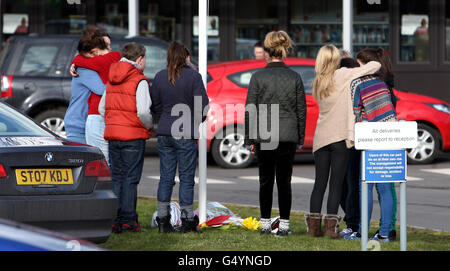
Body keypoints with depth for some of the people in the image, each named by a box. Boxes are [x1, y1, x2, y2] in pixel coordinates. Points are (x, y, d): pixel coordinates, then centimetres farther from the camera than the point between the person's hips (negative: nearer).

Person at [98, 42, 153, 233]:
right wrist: (149, 126, -2)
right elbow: (143, 112, -20)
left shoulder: (112, 81, 11)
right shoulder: (139, 81, -12)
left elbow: (102, 108, 12)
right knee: (131, 178, 0)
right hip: (133, 136, -6)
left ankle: (114, 219, 8)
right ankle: (128, 219, -1)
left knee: (116, 177, 10)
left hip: (112, 134, 6)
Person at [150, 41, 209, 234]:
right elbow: (202, 105, -7)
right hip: (186, 135, -4)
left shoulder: (159, 77, 5)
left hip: (164, 133, 4)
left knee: (166, 176, 8)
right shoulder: (193, 77, -7)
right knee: (186, 177, 1)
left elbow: (155, 105, 8)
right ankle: (187, 221, 2)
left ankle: (163, 220, 7)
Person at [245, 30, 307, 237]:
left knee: (266, 181, 9)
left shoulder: (258, 77, -4)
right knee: (284, 181, 5)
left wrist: (250, 138, 4)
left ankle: (265, 224, 10)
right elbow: (301, 110, 4)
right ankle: (284, 224, 3)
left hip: (263, 135, -1)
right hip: (288, 135, 1)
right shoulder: (294, 77, 0)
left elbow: (250, 109, -3)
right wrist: (300, 138, 12)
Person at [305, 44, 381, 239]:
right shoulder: (343, 75, -5)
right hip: (340, 137, -5)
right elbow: (375, 65, -3)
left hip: (321, 138, 5)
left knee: (319, 183, 9)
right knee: (336, 183, -2)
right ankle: (331, 225, -5)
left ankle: (313, 225, 8)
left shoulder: (317, 82, 10)